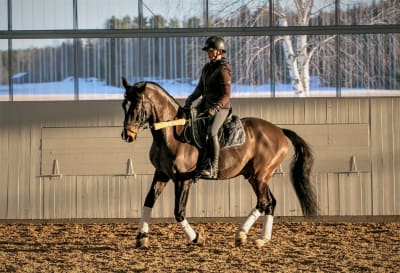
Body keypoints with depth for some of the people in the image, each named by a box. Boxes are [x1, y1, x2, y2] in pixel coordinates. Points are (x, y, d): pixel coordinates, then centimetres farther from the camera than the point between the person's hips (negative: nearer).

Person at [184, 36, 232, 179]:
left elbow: (226, 95, -18)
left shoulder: (223, 70, -14)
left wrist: (215, 108, -30)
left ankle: (213, 169, -27)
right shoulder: (207, 67, 11)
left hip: (220, 107, -9)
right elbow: (200, 88, 20)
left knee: (211, 132, -29)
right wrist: (190, 99, 5)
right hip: (206, 104, 9)